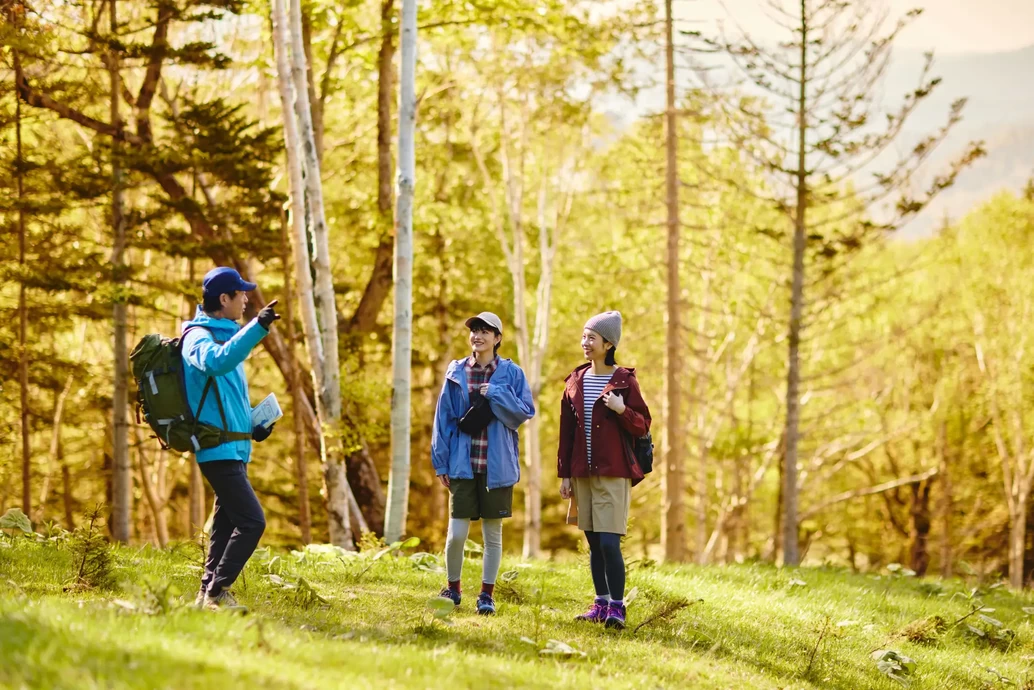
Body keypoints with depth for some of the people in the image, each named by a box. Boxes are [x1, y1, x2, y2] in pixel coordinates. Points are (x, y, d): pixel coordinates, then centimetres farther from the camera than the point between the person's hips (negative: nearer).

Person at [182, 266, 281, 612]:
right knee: (252, 522, -14)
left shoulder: (225, 335, 18)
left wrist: (254, 424, 13)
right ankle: (216, 593, -11)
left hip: (234, 449, 10)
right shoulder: (198, 337, -12)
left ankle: (209, 593, 16)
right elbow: (217, 363, -38)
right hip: (218, 449, -10)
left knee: (227, 524, 12)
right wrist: (257, 327, -43)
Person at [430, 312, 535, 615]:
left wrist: (496, 394, -16)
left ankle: (487, 595, 16)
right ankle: (452, 589, 18)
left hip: (497, 464, -1)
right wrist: (440, 462, 3)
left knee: (493, 532, 6)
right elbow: (443, 418, 6)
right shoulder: (456, 372, 4)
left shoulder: (510, 373, 1)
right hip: (463, 463, 1)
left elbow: (525, 412, -5)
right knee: (457, 532, -3)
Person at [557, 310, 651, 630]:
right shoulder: (576, 381, 10)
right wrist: (564, 474, 10)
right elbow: (566, 432, 13)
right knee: (593, 543, 9)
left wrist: (622, 410, -21)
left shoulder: (624, 381, -3)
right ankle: (601, 603, 16)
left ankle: (616, 607, -7)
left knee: (609, 541, -12)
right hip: (582, 473, 5)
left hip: (614, 472, -5)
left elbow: (643, 426, -2)